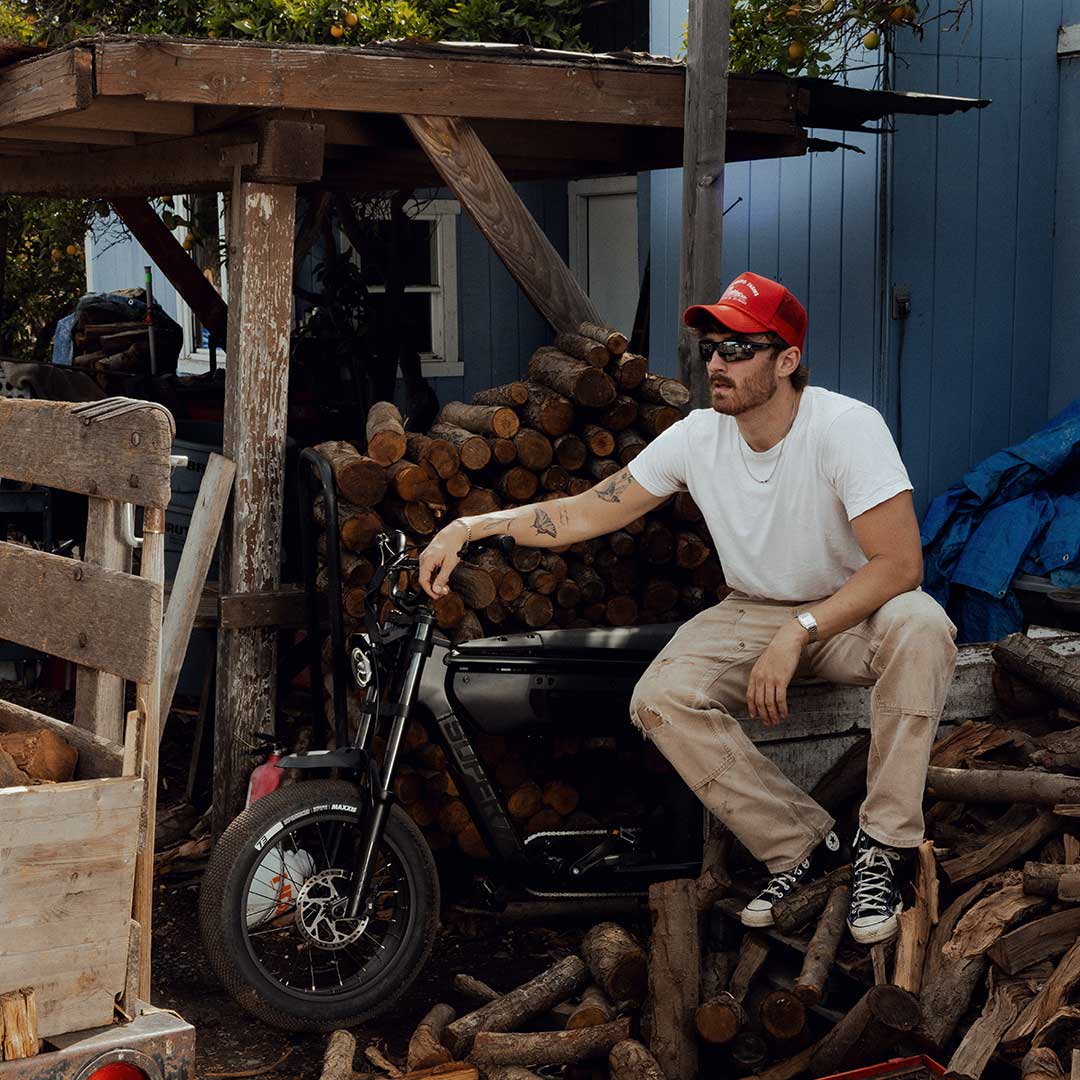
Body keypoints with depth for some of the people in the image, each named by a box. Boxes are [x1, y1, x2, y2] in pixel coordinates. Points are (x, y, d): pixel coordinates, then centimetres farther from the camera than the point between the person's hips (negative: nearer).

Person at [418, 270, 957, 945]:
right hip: (753, 612, 4)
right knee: (661, 699, -23)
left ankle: (884, 846, -25)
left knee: (919, 626, -38)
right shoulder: (698, 436, -7)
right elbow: (588, 512, -2)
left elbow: (900, 562, -27)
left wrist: (796, 634, -35)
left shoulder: (847, 426, -21)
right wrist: (468, 528, -13)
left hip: (851, 612, -4)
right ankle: (802, 844, -11)